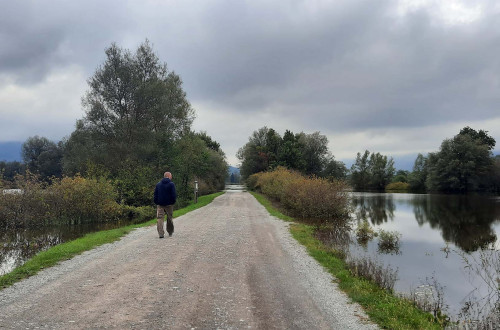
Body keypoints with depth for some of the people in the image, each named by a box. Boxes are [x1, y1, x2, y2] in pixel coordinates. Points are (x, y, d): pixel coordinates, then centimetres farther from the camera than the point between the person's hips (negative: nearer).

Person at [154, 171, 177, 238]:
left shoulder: (158, 184, 7)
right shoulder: (171, 184, -6)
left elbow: (155, 195, 8)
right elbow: (174, 195, -10)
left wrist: (156, 203, 12)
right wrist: (173, 201, 4)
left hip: (160, 204, 2)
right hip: (169, 204, -2)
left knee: (159, 218, -2)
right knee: (170, 219, 13)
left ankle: (161, 233, -13)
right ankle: (170, 232, 24)